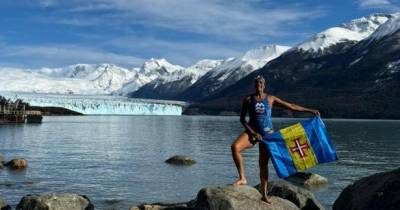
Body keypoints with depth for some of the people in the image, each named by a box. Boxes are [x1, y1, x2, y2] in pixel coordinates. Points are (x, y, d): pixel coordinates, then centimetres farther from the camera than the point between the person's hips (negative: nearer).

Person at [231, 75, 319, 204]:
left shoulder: (271, 99, 2)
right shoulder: (248, 99, 0)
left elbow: (291, 106, 5)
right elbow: (242, 119, 0)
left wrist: (310, 110, 3)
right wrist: (252, 132, -13)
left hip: (267, 133, 0)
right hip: (251, 131, 0)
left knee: (263, 163, 2)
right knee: (235, 147, -28)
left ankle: (264, 195, 11)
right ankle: (242, 178, -19)